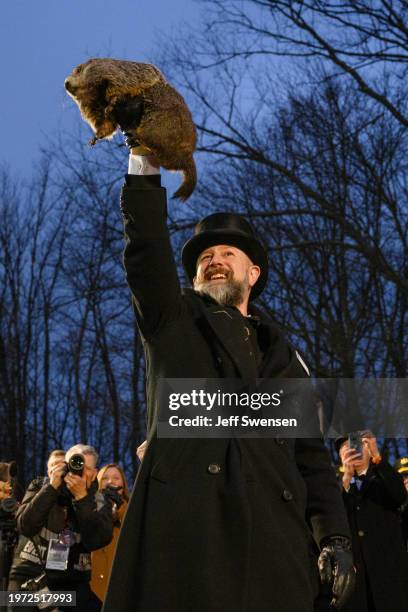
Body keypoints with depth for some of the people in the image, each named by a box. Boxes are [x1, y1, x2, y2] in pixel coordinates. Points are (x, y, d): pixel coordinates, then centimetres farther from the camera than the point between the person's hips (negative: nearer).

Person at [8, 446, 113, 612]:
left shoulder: (99, 502, 3)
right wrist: (52, 487, -15)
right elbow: (25, 526, -12)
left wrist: (81, 497, -17)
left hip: (73, 582, 1)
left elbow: (98, 541, -14)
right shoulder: (39, 487, 3)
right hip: (29, 576, -1)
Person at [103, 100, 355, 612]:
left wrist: (334, 536, 7)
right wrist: (144, 157, -5)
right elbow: (147, 249, 3)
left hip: (272, 535, 3)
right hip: (183, 522, -2)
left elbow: (310, 453, 19)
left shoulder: (282, 356, 25)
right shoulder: (173, 320, 20)